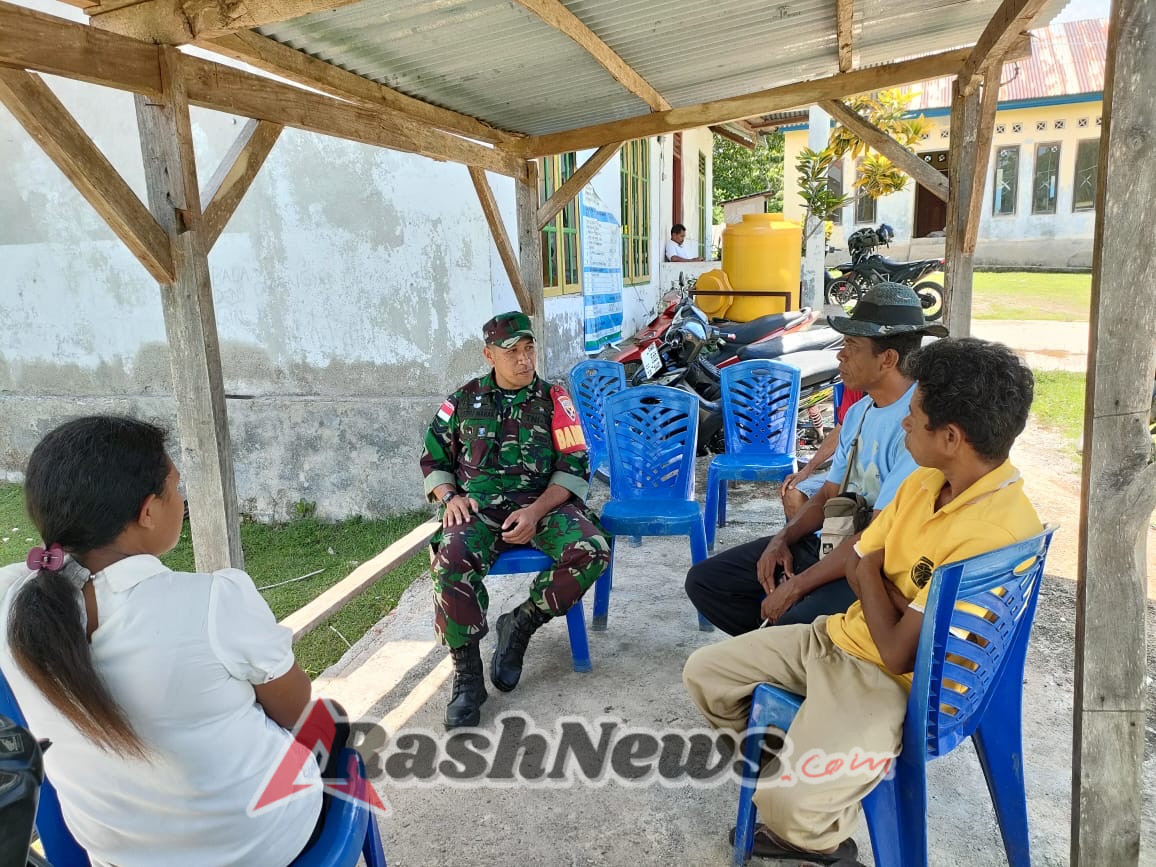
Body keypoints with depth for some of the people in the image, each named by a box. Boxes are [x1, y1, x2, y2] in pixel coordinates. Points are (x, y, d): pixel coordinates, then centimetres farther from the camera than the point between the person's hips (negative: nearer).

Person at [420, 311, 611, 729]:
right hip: (477, 505, 0)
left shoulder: (553, 400, 8)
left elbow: (574, 466, 1)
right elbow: (433, 460, 18)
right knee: (451, 559, -33)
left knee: (592, 550, -28)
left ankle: (520, 624, -7)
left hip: (542, 503, 1)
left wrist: (535, 512, -14)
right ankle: (467, 674, -17)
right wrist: (450, 496, -4)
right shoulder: (464, 400, 12)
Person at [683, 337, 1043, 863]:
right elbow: (857, 568, 6)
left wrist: (871, 572, -7)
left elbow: (899, 654, -24)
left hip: (894, 682, -8)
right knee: (703, 673, 6)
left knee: (788, 806, -26)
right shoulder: (925, 480, 0)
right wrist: (900, 604, -16)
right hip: (838, 636, 8)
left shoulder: (996, 532, -28)